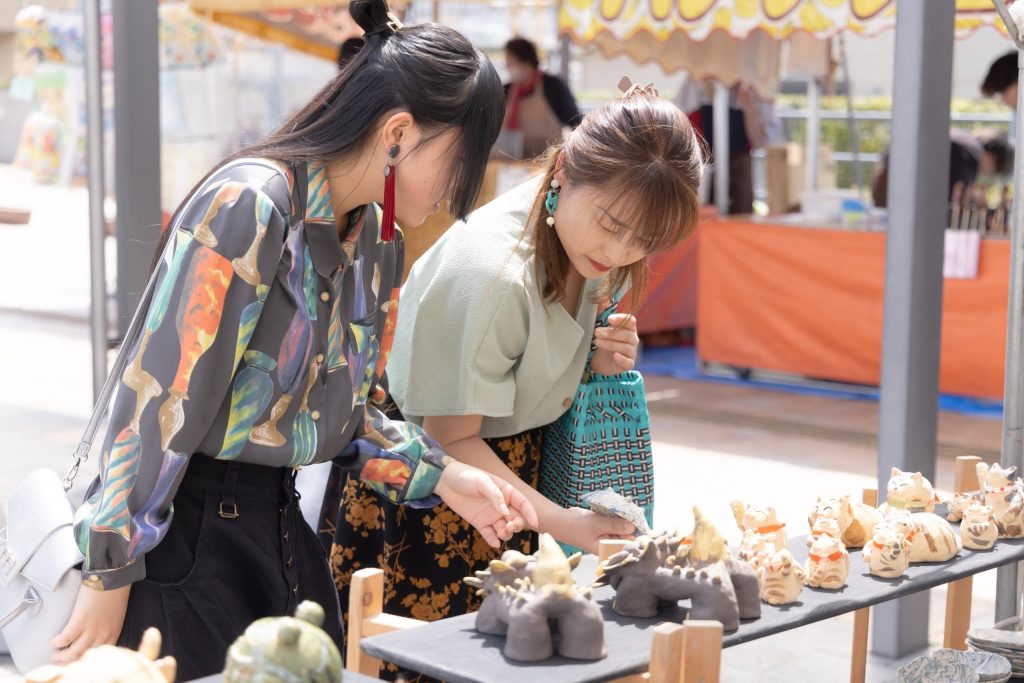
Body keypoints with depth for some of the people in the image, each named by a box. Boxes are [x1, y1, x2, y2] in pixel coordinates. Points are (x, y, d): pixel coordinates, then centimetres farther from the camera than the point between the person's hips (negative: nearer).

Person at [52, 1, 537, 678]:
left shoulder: (379, 241, 7)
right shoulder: (247, 205, -20)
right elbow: (160, 398, -21)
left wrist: (447, 478, 1)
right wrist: (111, 576, -18)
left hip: (279, 521, 8)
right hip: (182, 530, -8)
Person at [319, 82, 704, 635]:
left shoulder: (588, 240, -8)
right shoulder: (489, 273, -32)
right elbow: (451, 438, -23)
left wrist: (601, 356, -11)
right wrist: (561, 522, -30)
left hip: (511, 462, 7)